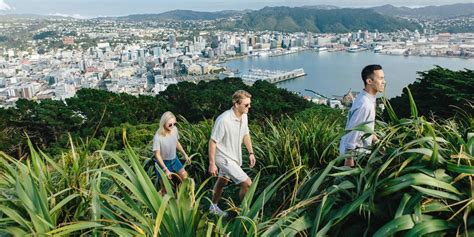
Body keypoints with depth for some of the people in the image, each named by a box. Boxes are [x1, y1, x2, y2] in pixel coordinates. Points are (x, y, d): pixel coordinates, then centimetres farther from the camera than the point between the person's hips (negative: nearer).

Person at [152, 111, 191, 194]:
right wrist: (165, 169, -24)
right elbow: (157, 155, -22)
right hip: (163, 162, -6)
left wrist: (185, 154, 10)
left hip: (174, 159, 6)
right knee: (165, 188, 6)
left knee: (185, 176, 12)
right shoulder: (158, 137, -30)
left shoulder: (174, 129, -14)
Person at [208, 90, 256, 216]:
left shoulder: (244, 116, -5)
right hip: (224, 158, -8)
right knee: (247, 183, -10)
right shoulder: (223, 120, -29)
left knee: (222, 181, 26)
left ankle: (213, 207, 48)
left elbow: (245, 134, 12)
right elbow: (212, 142, -23)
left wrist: (251, 152, 10)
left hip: (235, 156, 8)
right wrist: (212, 163, -21)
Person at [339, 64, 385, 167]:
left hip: (360, 149, 9)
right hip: (355, 152, -9)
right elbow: (352, 133, -27)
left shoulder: (368, 100, 1)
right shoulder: (364, 105, -28)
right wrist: (349, 162, -23)